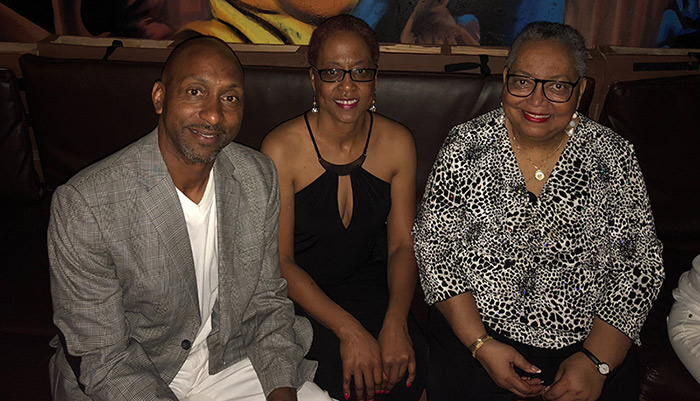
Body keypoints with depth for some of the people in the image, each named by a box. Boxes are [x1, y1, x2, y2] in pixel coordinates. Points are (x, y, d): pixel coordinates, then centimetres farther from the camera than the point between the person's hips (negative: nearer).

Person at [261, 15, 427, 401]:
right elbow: (280, 261, -14)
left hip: (365, 278, 3)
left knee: (408, 363, -19)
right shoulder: (281, 148, -15)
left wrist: (396, 320, -20)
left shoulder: (397, 142, -4)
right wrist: (347, 329, -24)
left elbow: (402, 245, -2)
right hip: (297, 292, -3)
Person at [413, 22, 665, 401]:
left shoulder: (613, 156, -3)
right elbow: (433, 245, -5)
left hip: (586, 338, 2)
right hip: (473, 328, -1)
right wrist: (481, 344, -13)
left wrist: (597, 362, -11)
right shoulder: (466, 146, -5)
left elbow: (639, 265, -1)